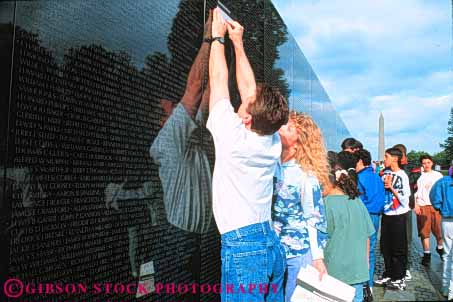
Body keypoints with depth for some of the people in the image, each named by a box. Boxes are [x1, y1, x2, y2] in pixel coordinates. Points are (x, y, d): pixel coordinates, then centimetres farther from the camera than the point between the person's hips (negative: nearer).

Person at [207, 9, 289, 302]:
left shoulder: (233, 137, -13)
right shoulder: (273, 142, 3)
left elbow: (219, 81, -2)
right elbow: (248, 87, 13)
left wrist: (218, 37, 12)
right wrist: (238, 42, 22)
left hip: (242, 247, -7)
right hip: (272, 244, 7)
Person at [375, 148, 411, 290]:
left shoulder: (402, 176, -13)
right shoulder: (385, 173, 6)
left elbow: (404, 200, -16)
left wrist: (391, 187, -16)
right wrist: (382, 186, -3)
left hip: (398, 216, -6)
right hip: (386, 214, 6)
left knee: (398, 249, 4)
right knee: (385, 247, 13)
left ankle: (399, 279, 16)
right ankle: (388, 275, 27)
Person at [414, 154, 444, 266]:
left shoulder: (438, 175, 9)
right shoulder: (418, 176, 5)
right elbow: (414, 192, 5)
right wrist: (415, 205, -4)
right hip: (422, 206, -1)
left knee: (439, 230, 1)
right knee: (424, 232, 0)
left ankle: (440, 248, 28)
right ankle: (426, 254, 9)